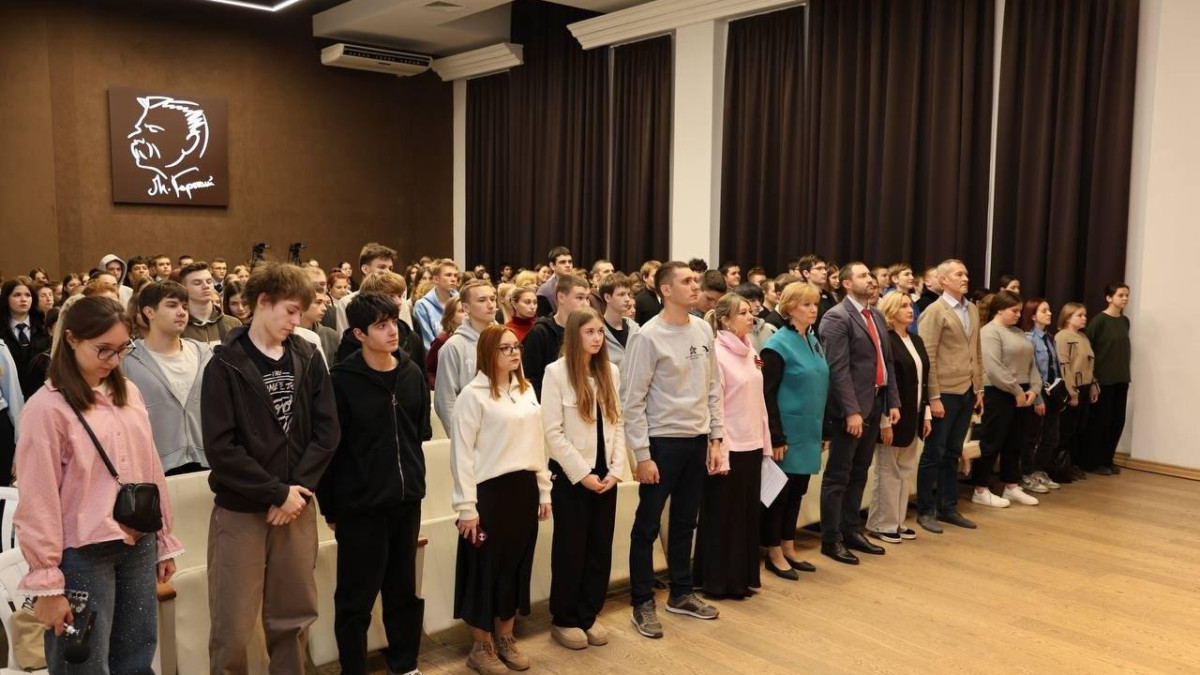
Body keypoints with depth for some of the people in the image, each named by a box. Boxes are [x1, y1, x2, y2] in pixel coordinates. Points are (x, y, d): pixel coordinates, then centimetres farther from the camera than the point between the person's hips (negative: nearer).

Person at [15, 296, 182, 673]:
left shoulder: (129, 393, 6)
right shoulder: (47, 407, -11)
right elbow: (38, 500, -11)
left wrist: (165, 540, 14)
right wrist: (47, 583, -10)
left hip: (139, 545, 5)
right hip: (83, 554, -5)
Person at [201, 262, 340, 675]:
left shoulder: (308, 359, 3)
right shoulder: (226, 364, -7)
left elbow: (326, 432, 0)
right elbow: (220, 447, -13)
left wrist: (296, 488, -11)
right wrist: (277, 492, -14)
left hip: (296, 505, 3)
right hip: (240, 510, -3)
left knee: (292, 618, 14)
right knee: (232, 629, 3)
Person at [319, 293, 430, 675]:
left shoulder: (412, 373, 2)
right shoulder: (342, 381, -12)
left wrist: (415, 480, 12)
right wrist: (330, 509, -6)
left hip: (407, 501, 5)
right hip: (360, 506, -4)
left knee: (405, 590, 16)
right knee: (356, 599, 8)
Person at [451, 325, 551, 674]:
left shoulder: (527, 390, 9)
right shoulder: (473, 395, -11)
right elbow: (461, 453, -12)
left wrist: (544, 490, 12)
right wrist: (466, 506, -13)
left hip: (524, 488, 6)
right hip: (490, 490, -6)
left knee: (517, 566, 13)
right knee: (486, 568, 5)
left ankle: (506, 638, 29)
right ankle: (482, 646, 21)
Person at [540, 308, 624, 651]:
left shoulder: (611, 371, 6)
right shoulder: (556, 372, -9)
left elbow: (618, 423, 5)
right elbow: (552, 431, -13)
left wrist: (616, 469, -5)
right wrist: (581, 473, -14)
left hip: (605, 473, 5)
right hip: (571, 474, -4)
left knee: (600, 548, 10)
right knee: (571, 548, 6)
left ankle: (588, 615, 24)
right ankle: (564, 619, 21)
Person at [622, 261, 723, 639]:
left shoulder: (703, 330, 5)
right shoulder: (648, 337, -13)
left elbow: (713, 388, 11)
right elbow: (632, 400, -13)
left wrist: (715, 438, 7)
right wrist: (642, 455, -14)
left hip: (697, 440, 6)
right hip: (663, 441, -6)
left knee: (685, 522, 17)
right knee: (647, 525, 5)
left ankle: (681, 594, 31)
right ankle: (643, 604, 17)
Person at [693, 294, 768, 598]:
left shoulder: (750, 351, 10)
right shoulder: (716, 353, -12)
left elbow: (759, 399, 14)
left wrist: (765, 442, 13)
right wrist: (719, 452, -17)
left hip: (752, 444, 7)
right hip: (729, 447, -7)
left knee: (748, 513, 14)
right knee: (722, 516, 4)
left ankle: (743, 577, 26)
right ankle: (718, 581, 16)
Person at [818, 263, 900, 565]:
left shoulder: (876, 315, 15)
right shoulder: (837, 317, -12)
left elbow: (887, 361, 16)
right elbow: (839, 369, -18)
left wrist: (893, 401, 10)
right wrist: (851, 410, -22)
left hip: (876, 403, 8)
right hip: (852, 407, -8)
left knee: (859, 472, 15)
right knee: (838, 475, 1)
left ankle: (851, 531, 26)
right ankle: (831, 539, 9)